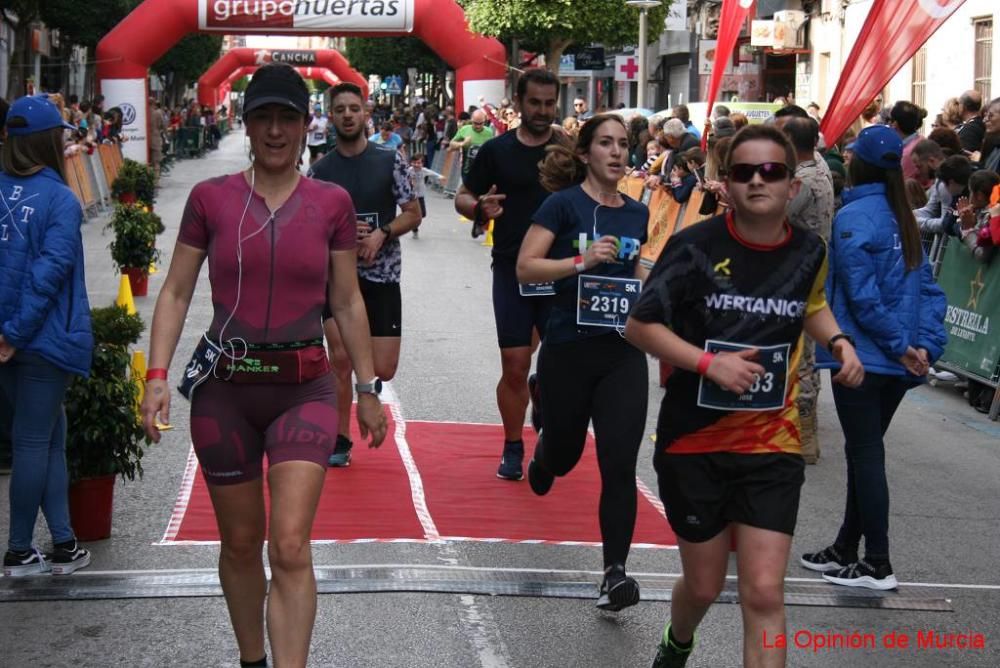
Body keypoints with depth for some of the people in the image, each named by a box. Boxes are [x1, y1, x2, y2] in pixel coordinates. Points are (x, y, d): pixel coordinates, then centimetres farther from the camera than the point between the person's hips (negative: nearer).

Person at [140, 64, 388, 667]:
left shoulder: (331, 203, 2)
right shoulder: (211, 198, 1)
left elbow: (347, 302, 8)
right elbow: (176, 293, 3)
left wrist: (368, 389, 9)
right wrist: (157, 377, -8)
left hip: (304, 390, -1)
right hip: (225, 389, 1)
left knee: (291, 546, -14)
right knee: (241, 544, 13)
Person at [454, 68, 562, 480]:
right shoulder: (497, 151, 4)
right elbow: (462, 197, 9)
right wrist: (479, 208, -14)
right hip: (511, 270, 0)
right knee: (514, 366, 0)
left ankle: (543, 398, 34)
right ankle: (513, 450, 17)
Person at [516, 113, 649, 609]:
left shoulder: (637, 213, 9)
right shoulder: (565, 203, -7)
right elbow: (525, 267, -13)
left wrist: (648, 281, 6)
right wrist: (582, 261, -23)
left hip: (623, 354, 3)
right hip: (568, 350, -3)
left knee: (619, 465, -8)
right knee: (563, 455, 16)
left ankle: (615, 574, -7)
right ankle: (542, 455, 54)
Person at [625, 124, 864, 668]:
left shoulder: (809, 252, -2)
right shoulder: (696, 246, -14)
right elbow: (639, 325, -8)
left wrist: (838, 341, 0)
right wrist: (708, 362, -22)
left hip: (771, 445, 2)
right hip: (695, 442, -2)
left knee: (764, 593, -8)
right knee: (703, 585, 14)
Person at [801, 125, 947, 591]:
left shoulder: (853, 217, -13)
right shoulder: (903, 218, 9)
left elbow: (862, 296, -18)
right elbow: (928, 287, 7)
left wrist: (901, 345, -11)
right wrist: (925, 345, 0)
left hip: (862, 356, -7)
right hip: (895, 363, 7)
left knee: (865, 454, -1)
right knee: (866, 452, 16)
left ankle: (877, 565, 2)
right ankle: (845, 550, 27)